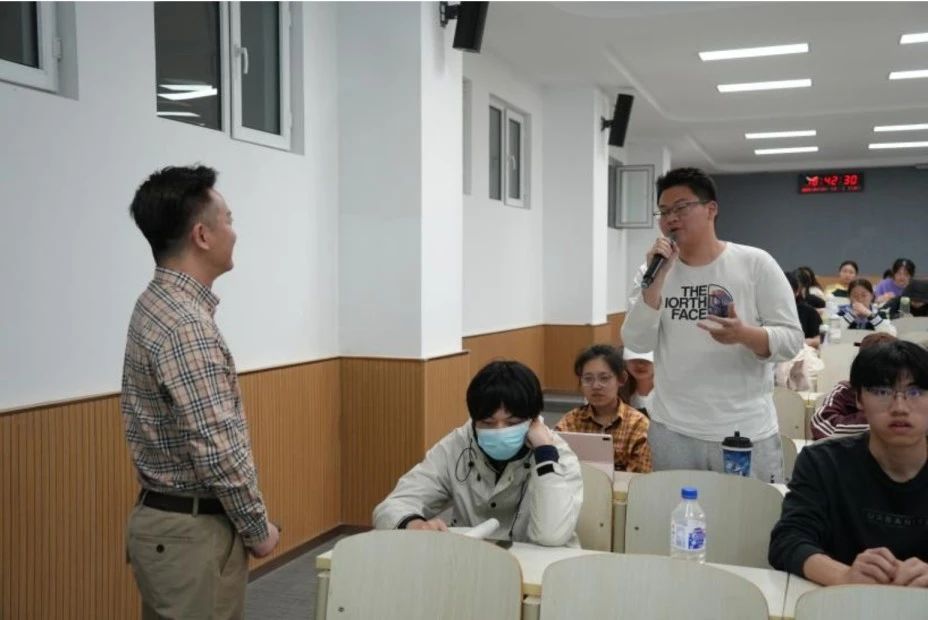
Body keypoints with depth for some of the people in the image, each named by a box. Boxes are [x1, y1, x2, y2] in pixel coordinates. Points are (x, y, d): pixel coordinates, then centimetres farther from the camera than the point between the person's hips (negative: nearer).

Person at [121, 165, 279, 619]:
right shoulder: (186, 324, -23)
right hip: (191, 530, -10)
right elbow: (218, 449, -25)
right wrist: (257, 528, -10)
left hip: (171, 519, 10)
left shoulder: (158, 304, 8)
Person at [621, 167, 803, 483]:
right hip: (671, 432, 2)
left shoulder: (756, 264, -3)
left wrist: (744, 335, -25)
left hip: (747, 432, -2)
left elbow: (792, 340, -5)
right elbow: (637, 342, -6)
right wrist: (657, 277, -14)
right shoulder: (652, 272, 4)